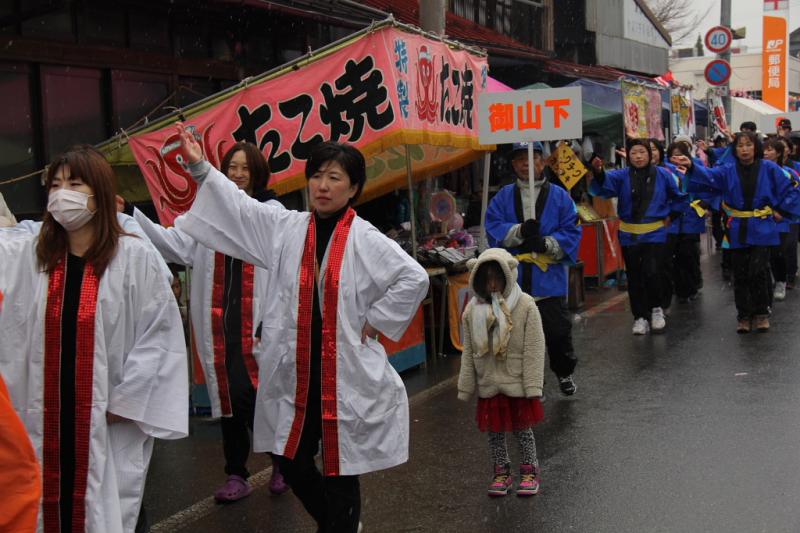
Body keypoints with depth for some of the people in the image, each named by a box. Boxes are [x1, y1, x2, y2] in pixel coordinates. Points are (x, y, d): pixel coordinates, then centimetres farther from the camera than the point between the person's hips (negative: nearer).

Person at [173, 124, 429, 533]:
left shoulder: (365, 241, -8)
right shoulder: (284, 227, 5)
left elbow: (414, 278, -11)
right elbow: (238, 206, 5)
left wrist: (374, 319, -10)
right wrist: (200, 166, -1)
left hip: (345, 373, -4)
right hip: (294, 373, 5)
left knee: (339, 466, 6)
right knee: (291, 459, 14)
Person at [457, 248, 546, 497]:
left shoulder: (525, 305, -14)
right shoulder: (473, 310, -4)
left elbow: (533, 350, -12)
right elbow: (468, 352, 3)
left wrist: (532, 386, -14)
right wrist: (465, 388, 4)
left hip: (517, 384, -3)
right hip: (488, 386, 3)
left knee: (522, 429, 11)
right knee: (494, 431, 14)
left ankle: (529, 471, 29)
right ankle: (501, 472, 31)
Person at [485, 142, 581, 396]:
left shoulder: (559, 196, 3)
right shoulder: (503, 197, 8)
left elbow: (571, 233, -4)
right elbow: (493, 228, -3)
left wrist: (546, 243, -20)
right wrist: (519, 231, -20)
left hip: (550, 280, -1)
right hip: (514, 281, 1)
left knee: (557, 330, 5)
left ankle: (565, 374, 30)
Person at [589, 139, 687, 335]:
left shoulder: (662, 175, -1)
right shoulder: (622, 176, -3)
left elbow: (679, 197, 13)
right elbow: (605, 184, -24)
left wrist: (671, 216, 7)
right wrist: (598, 173, -43)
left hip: (654, 234, -2)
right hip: (629, 235, 2)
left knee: (652, 273, -15)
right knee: (634, 278, 8)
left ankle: (656, 308, 11)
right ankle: (640, 317, 21)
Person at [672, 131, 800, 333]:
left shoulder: (769, 169, -4)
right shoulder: (728, 171, 0)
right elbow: (707, 175, -17)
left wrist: (781, 212, -1)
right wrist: (691, 166, -34)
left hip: (761, 231, -2)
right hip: (738, 231, 3)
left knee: (758, 271, -9)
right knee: (741, 275, 8)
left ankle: (761, 313, 10)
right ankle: (744, 315, 20)